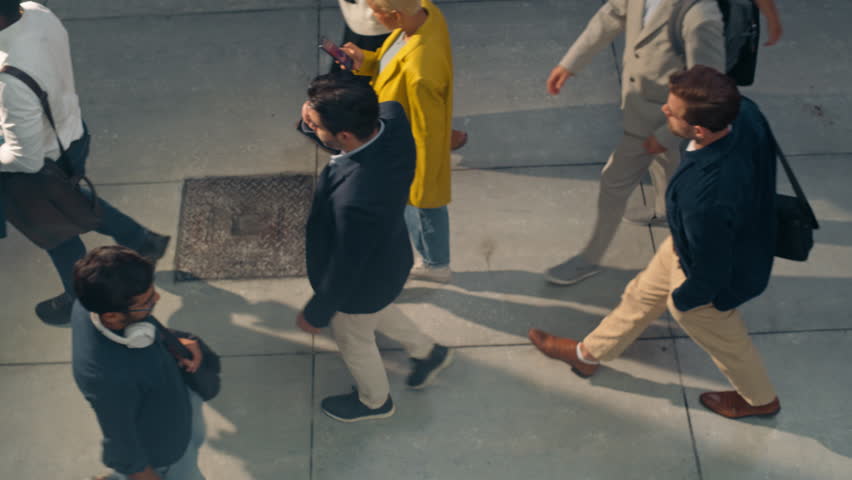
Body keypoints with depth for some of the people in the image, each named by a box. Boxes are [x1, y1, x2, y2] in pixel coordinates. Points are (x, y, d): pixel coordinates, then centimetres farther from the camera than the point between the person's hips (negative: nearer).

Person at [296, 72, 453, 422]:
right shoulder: (392, 117, -27)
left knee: (354, 341, 27)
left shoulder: (354, 201, -47)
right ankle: (427, 351, 60)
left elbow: (345, 271, -28)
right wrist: (311, 122, -24)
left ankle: (374, 401, 57)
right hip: (388, 257, 6)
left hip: (362, 283, -6)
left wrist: (316, 314, -10)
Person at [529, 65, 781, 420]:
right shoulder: (745, 112, -26)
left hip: (714, 282, -7)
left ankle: (761, 399, 59)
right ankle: (589, 354, 54)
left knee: (721, 339, 26)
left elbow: (710, 276, -29)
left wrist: (683, 300, -7)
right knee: (642, 295, 28)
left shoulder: (705, 200, -47)